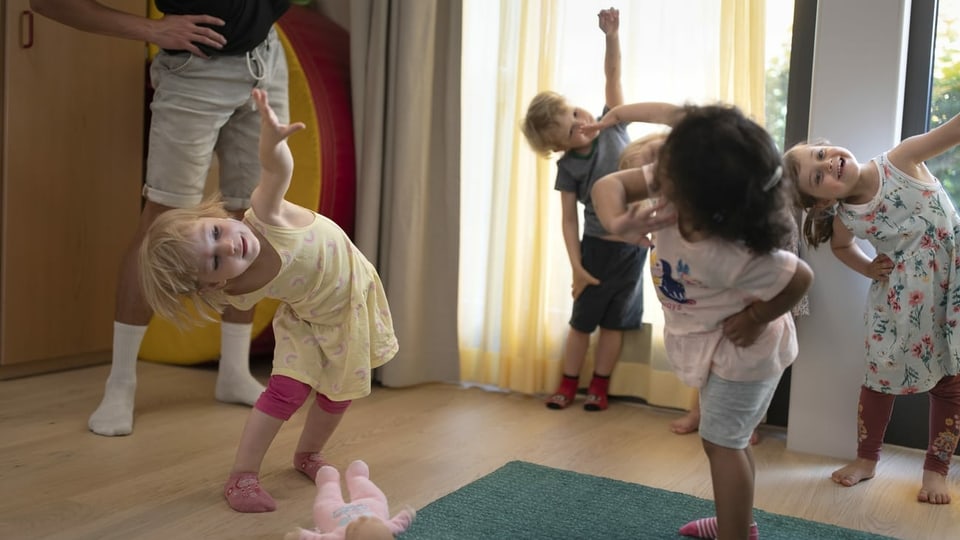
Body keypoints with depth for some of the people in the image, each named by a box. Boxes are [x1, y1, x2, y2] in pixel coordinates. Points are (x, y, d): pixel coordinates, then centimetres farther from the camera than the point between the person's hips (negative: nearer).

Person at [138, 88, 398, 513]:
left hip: (355, 293, 0)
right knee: (287, 389, -13)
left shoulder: (264, 217, -36)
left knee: (340, 391, 9)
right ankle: (243, 475, 4)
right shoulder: (237, 294, -30)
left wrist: (272, 140, -71)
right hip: (307, 320, 0)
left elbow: (277, 169, -54)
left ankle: (309, 454, 34)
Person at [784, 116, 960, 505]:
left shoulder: (901, 160, -18)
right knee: (881, 375, 9)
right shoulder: (845, 219, -11)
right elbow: (840, 246, 12)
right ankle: (866, 459, 30)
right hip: (898, 300, 1)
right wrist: (869, 269, -2)